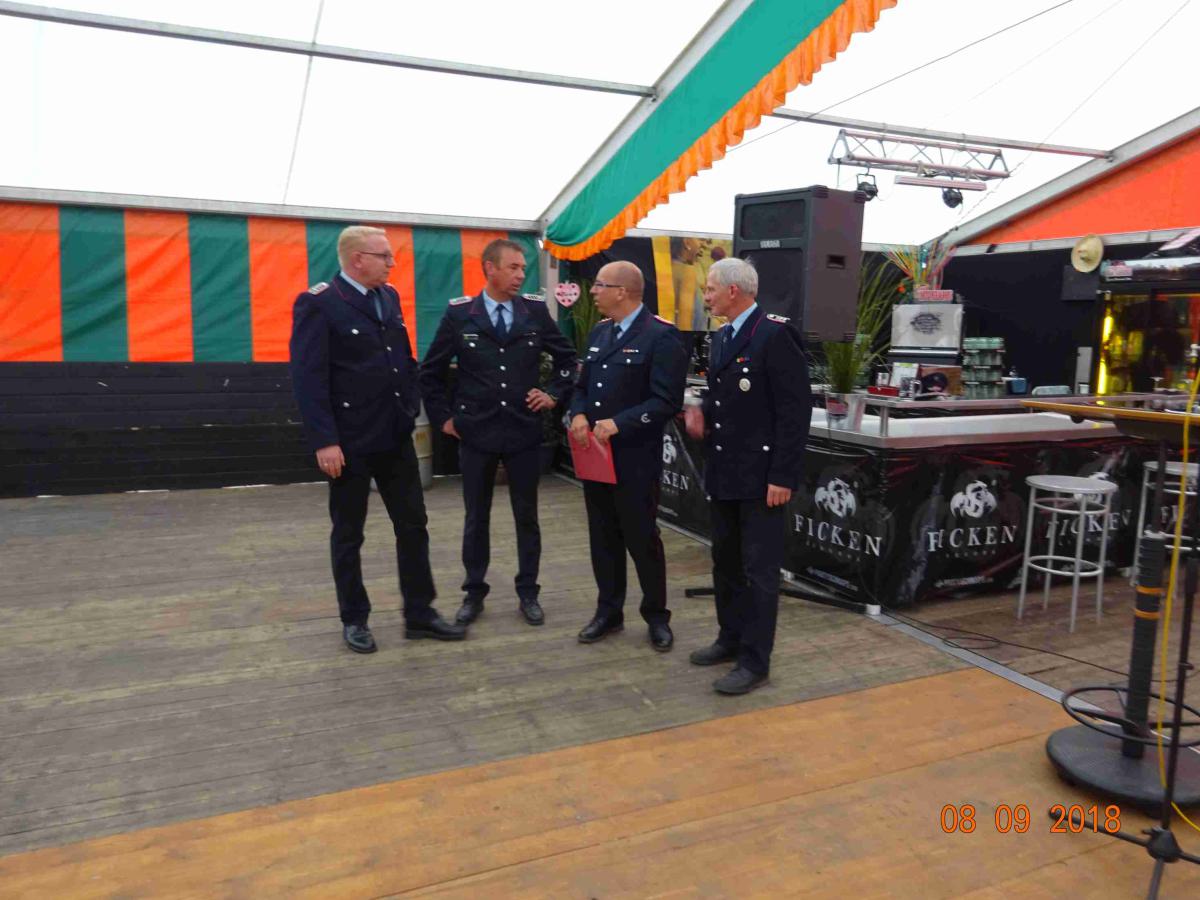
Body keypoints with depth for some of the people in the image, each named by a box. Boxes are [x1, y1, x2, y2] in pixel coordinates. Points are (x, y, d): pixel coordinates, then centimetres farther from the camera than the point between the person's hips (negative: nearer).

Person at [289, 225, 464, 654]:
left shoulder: (390, 297, 9)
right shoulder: (318, 303, -12)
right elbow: (308, 377, -17)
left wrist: (412, 407, 9)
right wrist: (324, 441, -21)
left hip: (396, 436, 7)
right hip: (349, 441, -6)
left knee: (413, 526, 10)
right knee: (348, 535, 8)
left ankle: (419, 613, 21)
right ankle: (354, 620, 23)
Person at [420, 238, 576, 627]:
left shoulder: (536, 311, 0)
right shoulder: (459, 313, -3)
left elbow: (567, 357, 13)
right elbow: (430, 371, 6)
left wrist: (554, 394, 2)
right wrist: (443, 417, 2)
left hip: (525, 432, 1)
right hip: (476, 433, -1)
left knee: (527, 516, 9)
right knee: (476, 518, 10)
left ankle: (528, 593, 23)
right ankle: (474, 593, 25)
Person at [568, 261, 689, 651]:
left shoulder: (661, 336, -11)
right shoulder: (598, 333, 13)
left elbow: (667, 400, -17)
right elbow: (582, 385, 16)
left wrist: (618, 424, -24)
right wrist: (578, 415, -5)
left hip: (636, 459, -7)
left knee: (642, 538, 4)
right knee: (603, 537, 14)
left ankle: (657, 616, 21)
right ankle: (609, 611, 28)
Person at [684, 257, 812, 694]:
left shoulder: (776, 334, -14)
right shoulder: (722, 338, 13)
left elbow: (796, 408, -17)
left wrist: (783, 476, -20)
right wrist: (701, 413, 1)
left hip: (762, 475, -9)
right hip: (723, 472, 9)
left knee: (760, 569, 0)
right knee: (725, 561, 18)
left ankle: (754, 660, 10)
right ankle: (731, 638, 33)